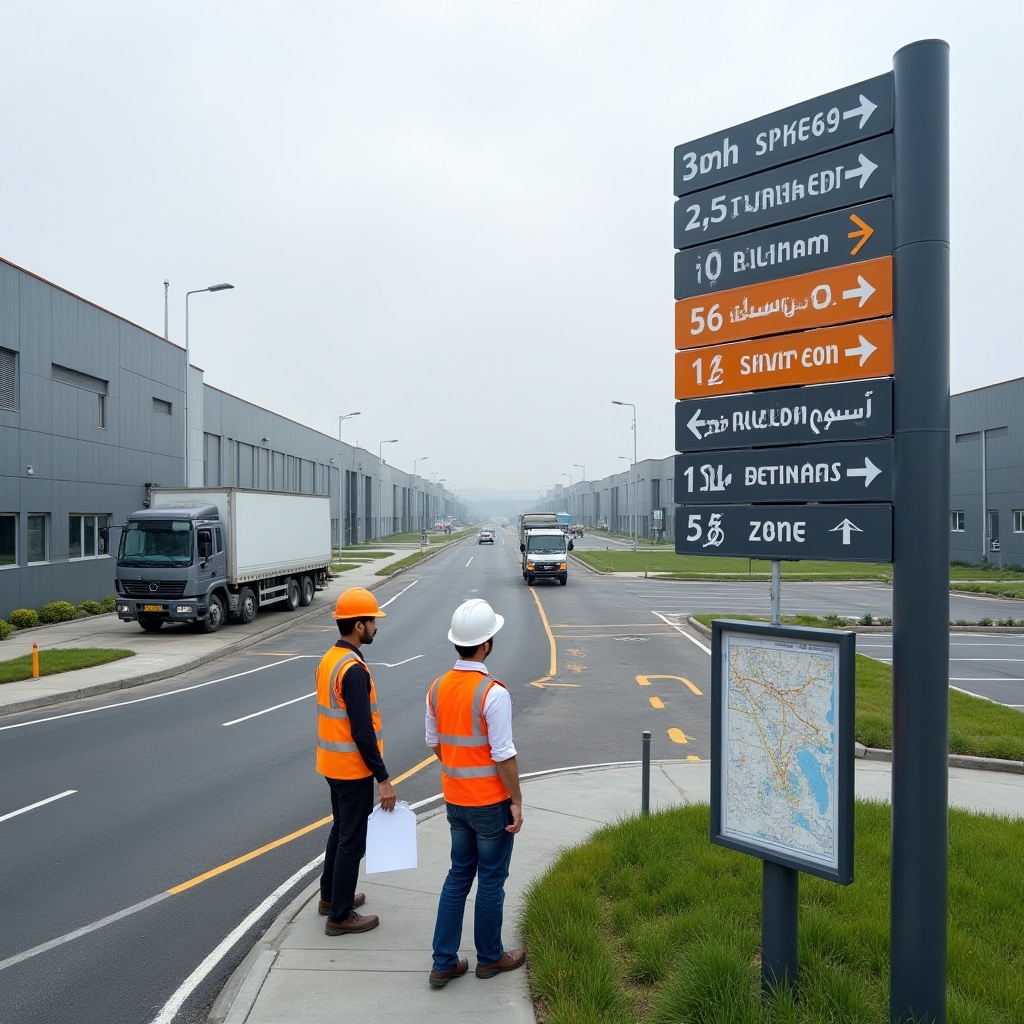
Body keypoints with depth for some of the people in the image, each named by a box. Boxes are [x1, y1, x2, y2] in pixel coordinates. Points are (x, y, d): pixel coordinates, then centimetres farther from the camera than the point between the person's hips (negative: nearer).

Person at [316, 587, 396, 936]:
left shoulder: (329, 659, 5)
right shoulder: (354, 670, -25)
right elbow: (362, 731, -25)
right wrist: (383, 778, -20)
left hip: (333, 763, 9)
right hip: (352, 768, -9)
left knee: (340, 830, 23)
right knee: (352, 840, 3)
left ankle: (330, 896, 37)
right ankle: (340, 916, 15)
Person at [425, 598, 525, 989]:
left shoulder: (438, 687, -2)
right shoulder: (493, 693, -23)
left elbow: (434, 743, 8)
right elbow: (504, 755, -20)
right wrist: (517, 801, -10)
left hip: (455, 799, 6)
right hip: (490, 802, -6)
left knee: (458, 875, 18)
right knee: (491, 880, 11)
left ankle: (444, 963, 23)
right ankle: (490, 957, 29)